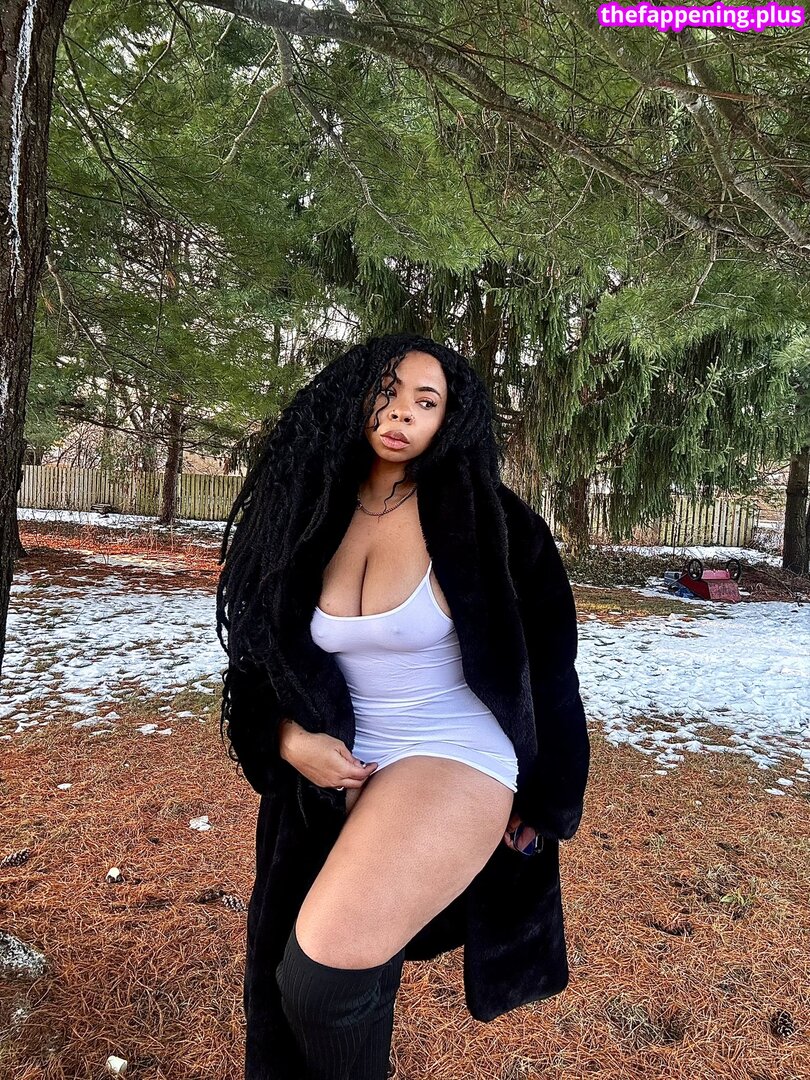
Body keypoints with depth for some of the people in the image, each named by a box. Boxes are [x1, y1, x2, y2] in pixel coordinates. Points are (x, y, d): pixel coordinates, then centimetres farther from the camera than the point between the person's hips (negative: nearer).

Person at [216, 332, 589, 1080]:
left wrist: (542, 800, 1)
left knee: (324, 976, -19)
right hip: (341, 772, 5)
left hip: (454, 761, -5)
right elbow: (265, 651, 9)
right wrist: (290, 739, -9)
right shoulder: (310, 517, 0)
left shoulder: (480, 519, -11)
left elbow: (540, 663, -3)